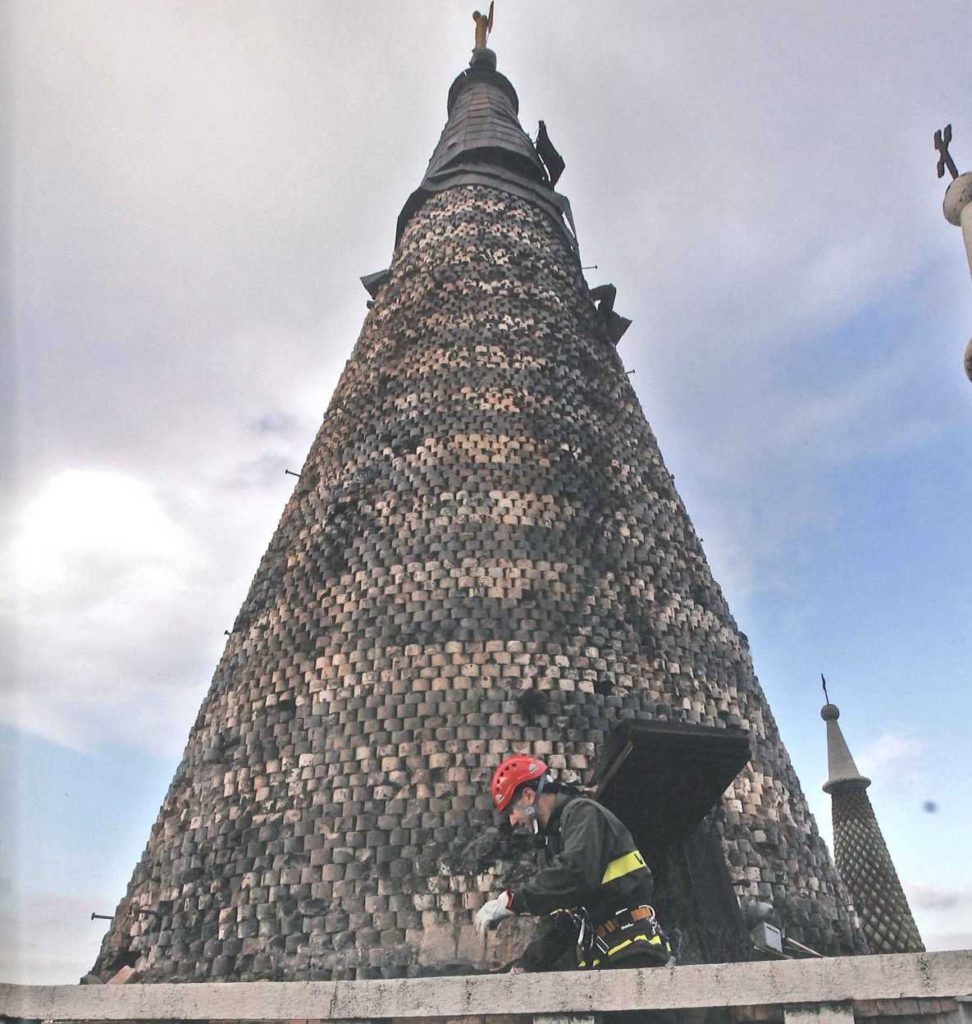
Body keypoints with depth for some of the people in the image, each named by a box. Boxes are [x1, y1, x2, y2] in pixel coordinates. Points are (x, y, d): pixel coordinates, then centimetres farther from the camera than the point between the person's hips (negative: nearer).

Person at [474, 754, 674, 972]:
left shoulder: (583, 813, -9)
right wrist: (526, 966, 13)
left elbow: (575, 875, -28)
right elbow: (556, 920, 23)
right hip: (599, 958, 9)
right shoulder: (554, 842, 20)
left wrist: (511, 900, -25)